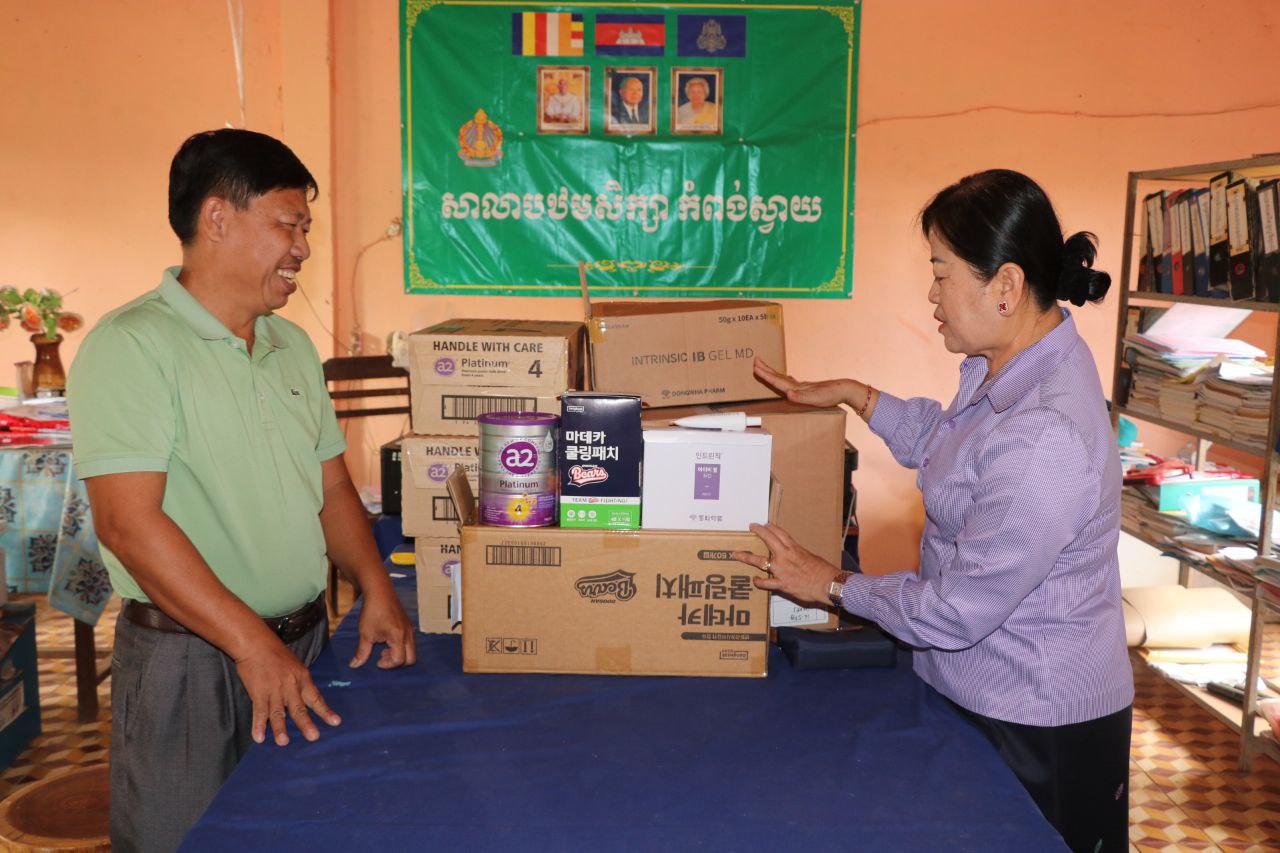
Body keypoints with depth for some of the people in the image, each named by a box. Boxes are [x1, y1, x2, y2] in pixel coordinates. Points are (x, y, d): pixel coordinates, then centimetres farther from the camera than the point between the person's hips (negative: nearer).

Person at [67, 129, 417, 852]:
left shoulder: (293, 346, 11)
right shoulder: (132, 345, -13)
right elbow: (129, 522, -21)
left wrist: (378, 593, 4)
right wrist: (253, 643, -22)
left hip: (306, 639, 7)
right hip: (188, 654, -7)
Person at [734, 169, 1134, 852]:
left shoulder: (1045, 439, -34)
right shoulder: (1005, 362, -3)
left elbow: (956, 611, -26)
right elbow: (944, 442, 19)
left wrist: (834, 586, -12)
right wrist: (853, 395, 12)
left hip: (1036, 725, -9)